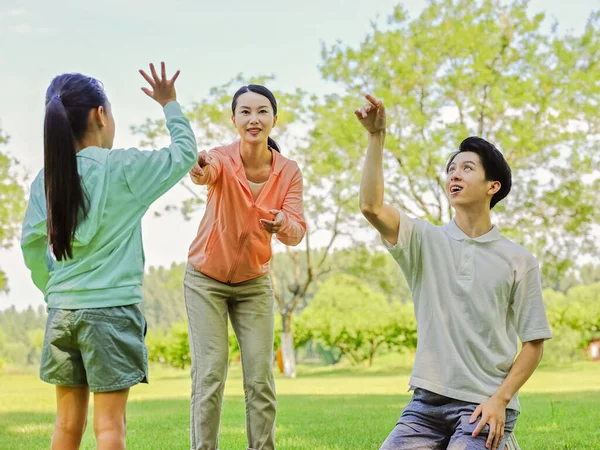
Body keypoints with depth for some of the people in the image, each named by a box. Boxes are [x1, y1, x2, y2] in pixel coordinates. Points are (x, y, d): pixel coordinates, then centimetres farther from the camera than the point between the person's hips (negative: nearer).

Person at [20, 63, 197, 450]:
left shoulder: (47, 178, 4)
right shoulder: (123, 168, -8)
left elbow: (31, 245, 8)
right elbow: (185, 153, 4)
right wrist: (170, 104, 16)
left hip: (61, 311, 5)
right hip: (112, 309, -5)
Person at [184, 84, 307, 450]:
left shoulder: (289, 171, -10)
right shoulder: (223, 158, -18)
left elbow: (297, 232, -16)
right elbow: (206, 172, -43)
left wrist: (283, 224, -41)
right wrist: (200, 170, -68)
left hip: (254, 283, 3)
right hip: (206, 279, -2)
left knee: (261, 379, -1)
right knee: (210, 375, -9)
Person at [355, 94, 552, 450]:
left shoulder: (519, 261, 2)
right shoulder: (426, 241, 6)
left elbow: (533, 342, 2)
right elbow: (372, 207, -12)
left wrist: (500, 400, -9)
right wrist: (377, 137, -16)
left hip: (484, 406, -2)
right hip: (428, 401, 2)